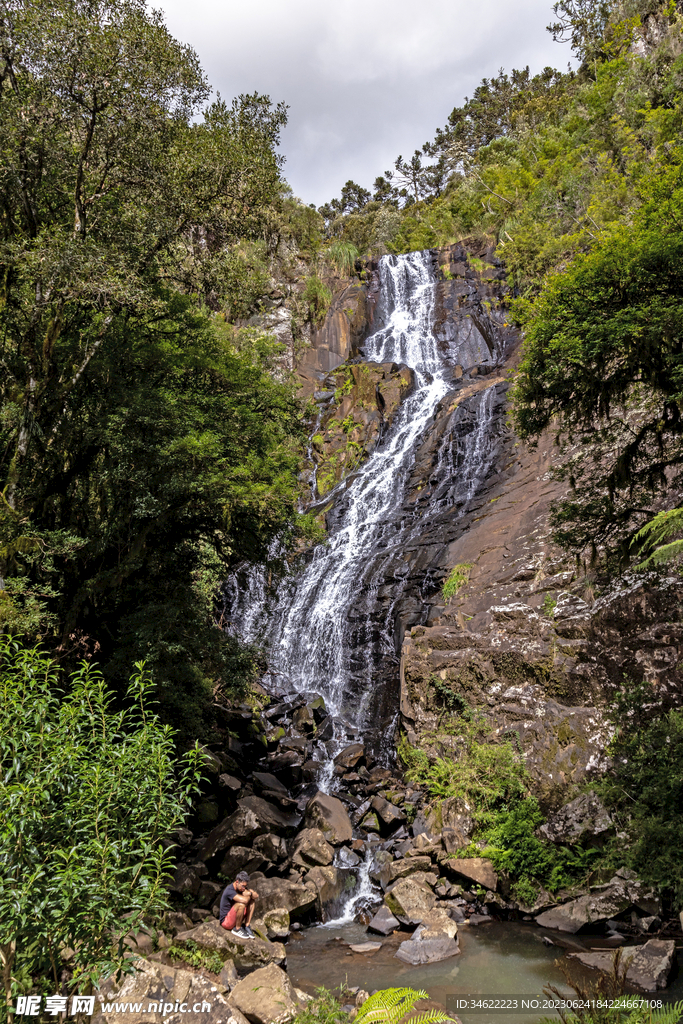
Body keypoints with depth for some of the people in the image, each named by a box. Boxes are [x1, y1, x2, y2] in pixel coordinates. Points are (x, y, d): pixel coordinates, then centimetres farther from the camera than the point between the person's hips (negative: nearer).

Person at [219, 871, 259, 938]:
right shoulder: (229, 890, -25)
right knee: (241, 905, -32)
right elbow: (244, 900, -37)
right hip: (226, 921, -8)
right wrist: (249, 894, -15)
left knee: (252, 901, -1)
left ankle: (246, 926, -4)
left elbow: (256, 896, -1)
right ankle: (237, 929, -11)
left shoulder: (240, 888, 2)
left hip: (235, 917, 8)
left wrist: (249, 892, -20)